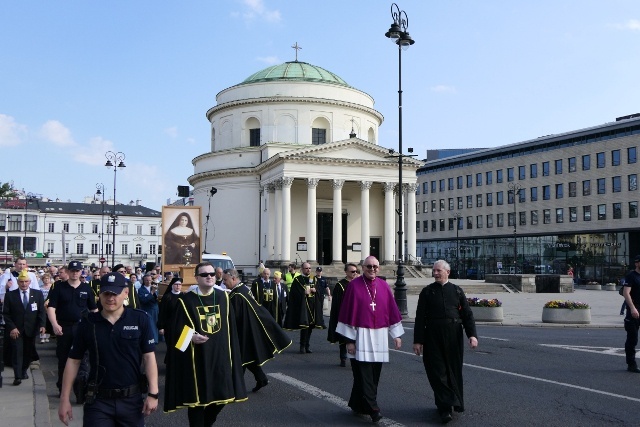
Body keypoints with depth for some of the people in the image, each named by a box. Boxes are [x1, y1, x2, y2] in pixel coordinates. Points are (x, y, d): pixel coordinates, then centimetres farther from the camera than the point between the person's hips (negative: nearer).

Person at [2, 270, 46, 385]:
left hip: (31, 329, 2)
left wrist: (42, 325, -11)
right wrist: (11, 327, -11)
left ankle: (23, 371, 30)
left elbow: (41, 311, 2)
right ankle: (17, 376, 0)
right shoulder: (10, 295, 2)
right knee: (17, 352, -6)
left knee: (29, 352, 9)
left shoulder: (38, 294, 5)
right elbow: (6, 313, -1)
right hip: (16, 330, -2)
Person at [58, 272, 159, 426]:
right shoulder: (87, 323, -2)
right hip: (98, 400, 0)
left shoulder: (140, 319, -7)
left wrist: (153, 393, -11)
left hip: (132, 399, 0)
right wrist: (64, 399, 1)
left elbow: (149, 356, -6)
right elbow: (73, 361, 3)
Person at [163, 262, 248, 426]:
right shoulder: (186, 300, -4)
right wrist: (191, 337, -22)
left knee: (221, 395, 11)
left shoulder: (223, 297, 6)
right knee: (197, 398, 4)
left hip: (220, 356, 4)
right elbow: (177, 329, -4)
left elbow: (230, 328, 10)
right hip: (196, 358, -3)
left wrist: (232, 354, 7)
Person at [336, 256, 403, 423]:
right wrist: (349, 339, -10)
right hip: (360, 335, -4)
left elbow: (392, 310, 10)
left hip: (379, 336, 5)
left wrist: (396, 335, 6)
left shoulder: (384, 286, 6)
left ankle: (358, 404, 25)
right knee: (364, 374, -7)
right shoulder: (354, 285, -6)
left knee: (373, 374, 10)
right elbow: (348, 312, -7)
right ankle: (372, 408, -3)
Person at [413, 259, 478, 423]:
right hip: (433, 339, -1)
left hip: (454, 337, 1)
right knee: (438, 372, -3)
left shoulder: (456, 291, 7)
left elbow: (467, 314, 5)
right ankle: (445, 408, 1)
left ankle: (456, 403, 26)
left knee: (454, 371, 9)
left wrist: (472, 334, -8)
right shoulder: (427, 292, 4)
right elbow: (420, 317, 2)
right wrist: (418, 341, -2)